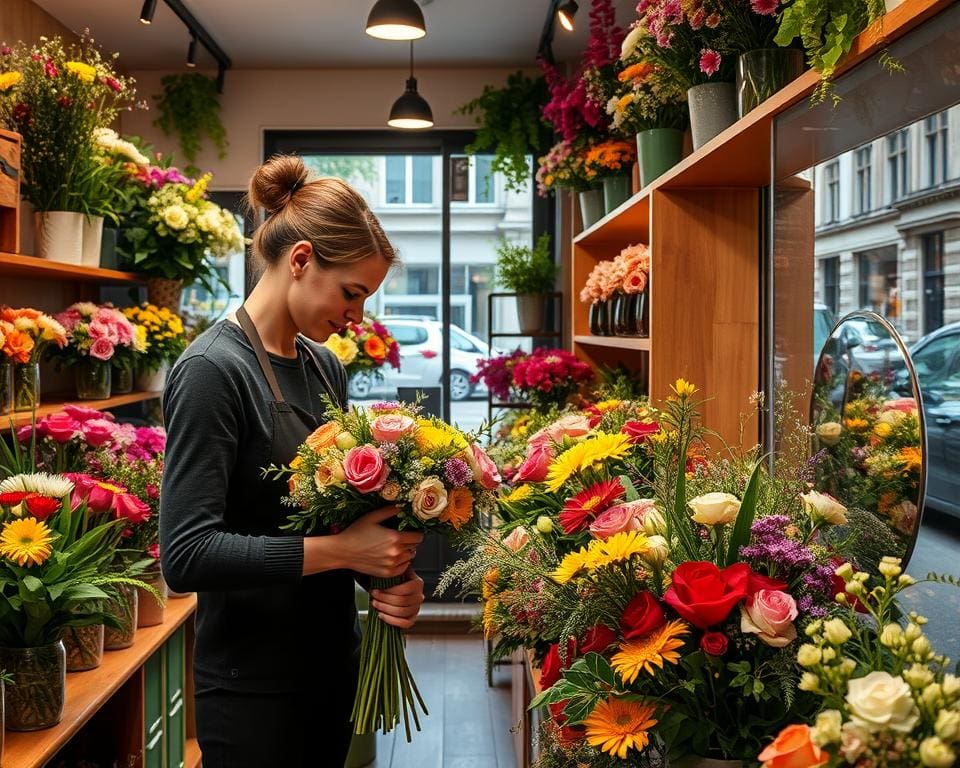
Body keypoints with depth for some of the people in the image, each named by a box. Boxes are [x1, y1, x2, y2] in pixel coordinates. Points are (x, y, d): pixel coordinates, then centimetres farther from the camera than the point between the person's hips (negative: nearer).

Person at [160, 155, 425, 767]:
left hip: (334, 663, 8)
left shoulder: (324, 366, 6)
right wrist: (341, 550, -25)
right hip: (254, 685, -7)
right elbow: (186, 554, -23)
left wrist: (393, 573, -5)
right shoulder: (213, 370, -17)